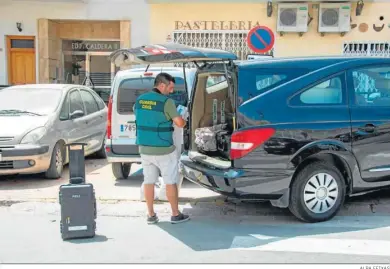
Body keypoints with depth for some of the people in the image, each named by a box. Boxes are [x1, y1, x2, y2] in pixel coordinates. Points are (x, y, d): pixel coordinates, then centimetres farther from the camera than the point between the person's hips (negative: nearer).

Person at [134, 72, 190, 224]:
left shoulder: (139, 99, 4)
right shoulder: (166, 102, -16)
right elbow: (180, 123, -17)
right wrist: (182, 120, 5)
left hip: (144, 148, 6)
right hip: (164, 150, -5)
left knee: (148, 181, 12)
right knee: (170, 182, 6)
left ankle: (151, 215, 17)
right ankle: (176, 215, 15)